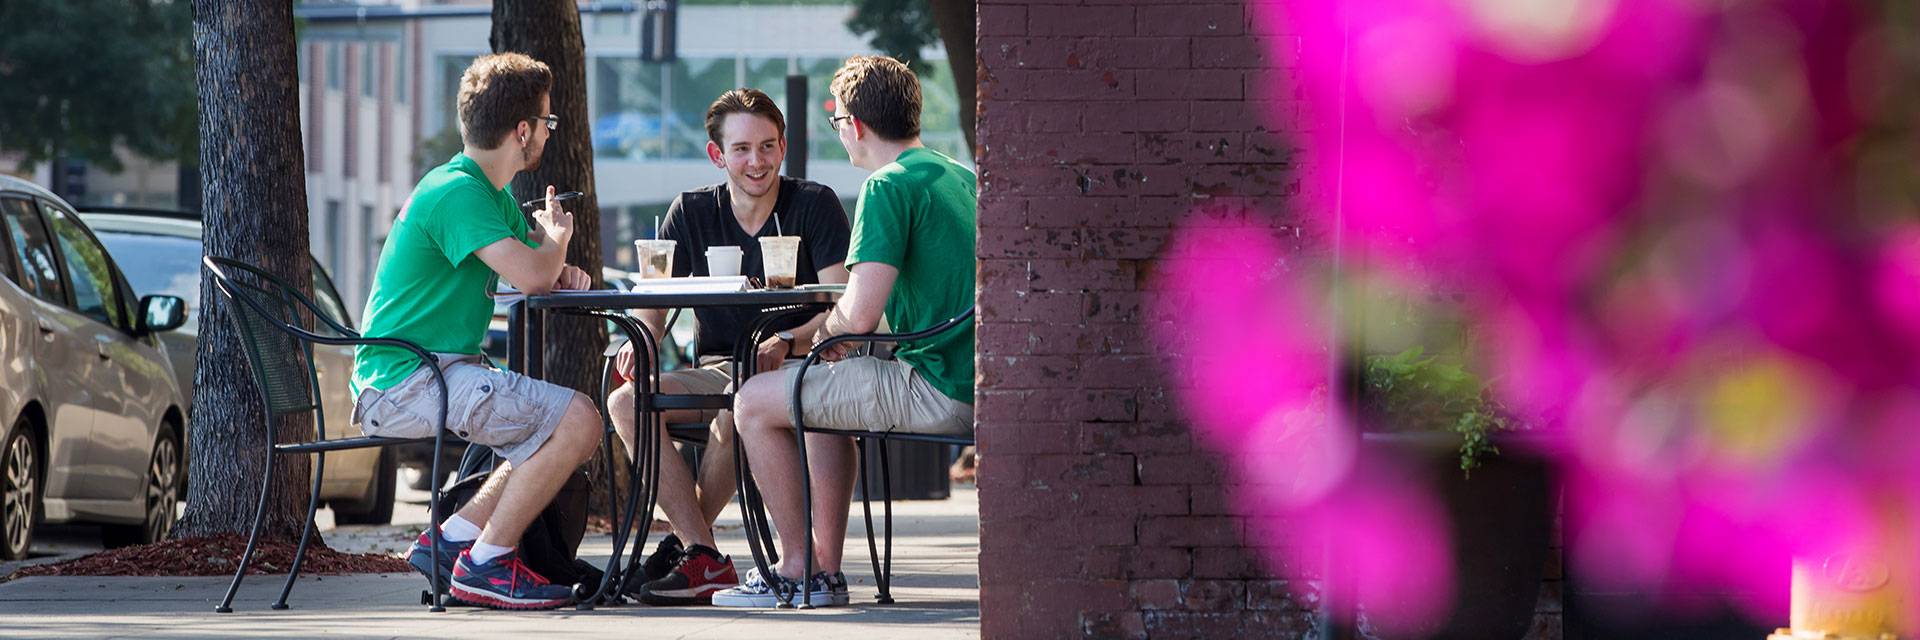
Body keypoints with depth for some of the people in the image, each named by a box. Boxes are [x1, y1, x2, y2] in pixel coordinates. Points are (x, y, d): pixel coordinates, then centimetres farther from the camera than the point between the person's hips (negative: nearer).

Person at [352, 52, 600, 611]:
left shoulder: (493, 197, 17)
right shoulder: (458, 192, -16)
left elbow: (546, 273, 23)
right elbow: (530, 276, -27)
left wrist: (562, 270, -2)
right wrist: (555, 240, -4)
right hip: (404, 381, -10)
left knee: (567, 422, 16)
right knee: (576, 418, -19)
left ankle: (451, 541, 9)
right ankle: (485, 564, -13)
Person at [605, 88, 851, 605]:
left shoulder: (815, 205, -3)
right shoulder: (692, 213, 9)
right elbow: (653, 304, 6)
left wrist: (787, 342, -30)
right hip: (718, 369, 5)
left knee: (734, 415, -38)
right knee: (625, 402, -23)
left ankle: (684, 544, -14)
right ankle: (705, 560, -27)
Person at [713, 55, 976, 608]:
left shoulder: (889, 186, -13)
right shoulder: (961, 177, 15)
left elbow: (860, 315, -21)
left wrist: (829, 331, 3)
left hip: (940, 394, -9)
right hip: (976, 379, 9)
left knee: (754, 404, 1)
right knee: (822, 393, 31)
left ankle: (798, 569, 7)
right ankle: (825, 569, 26)